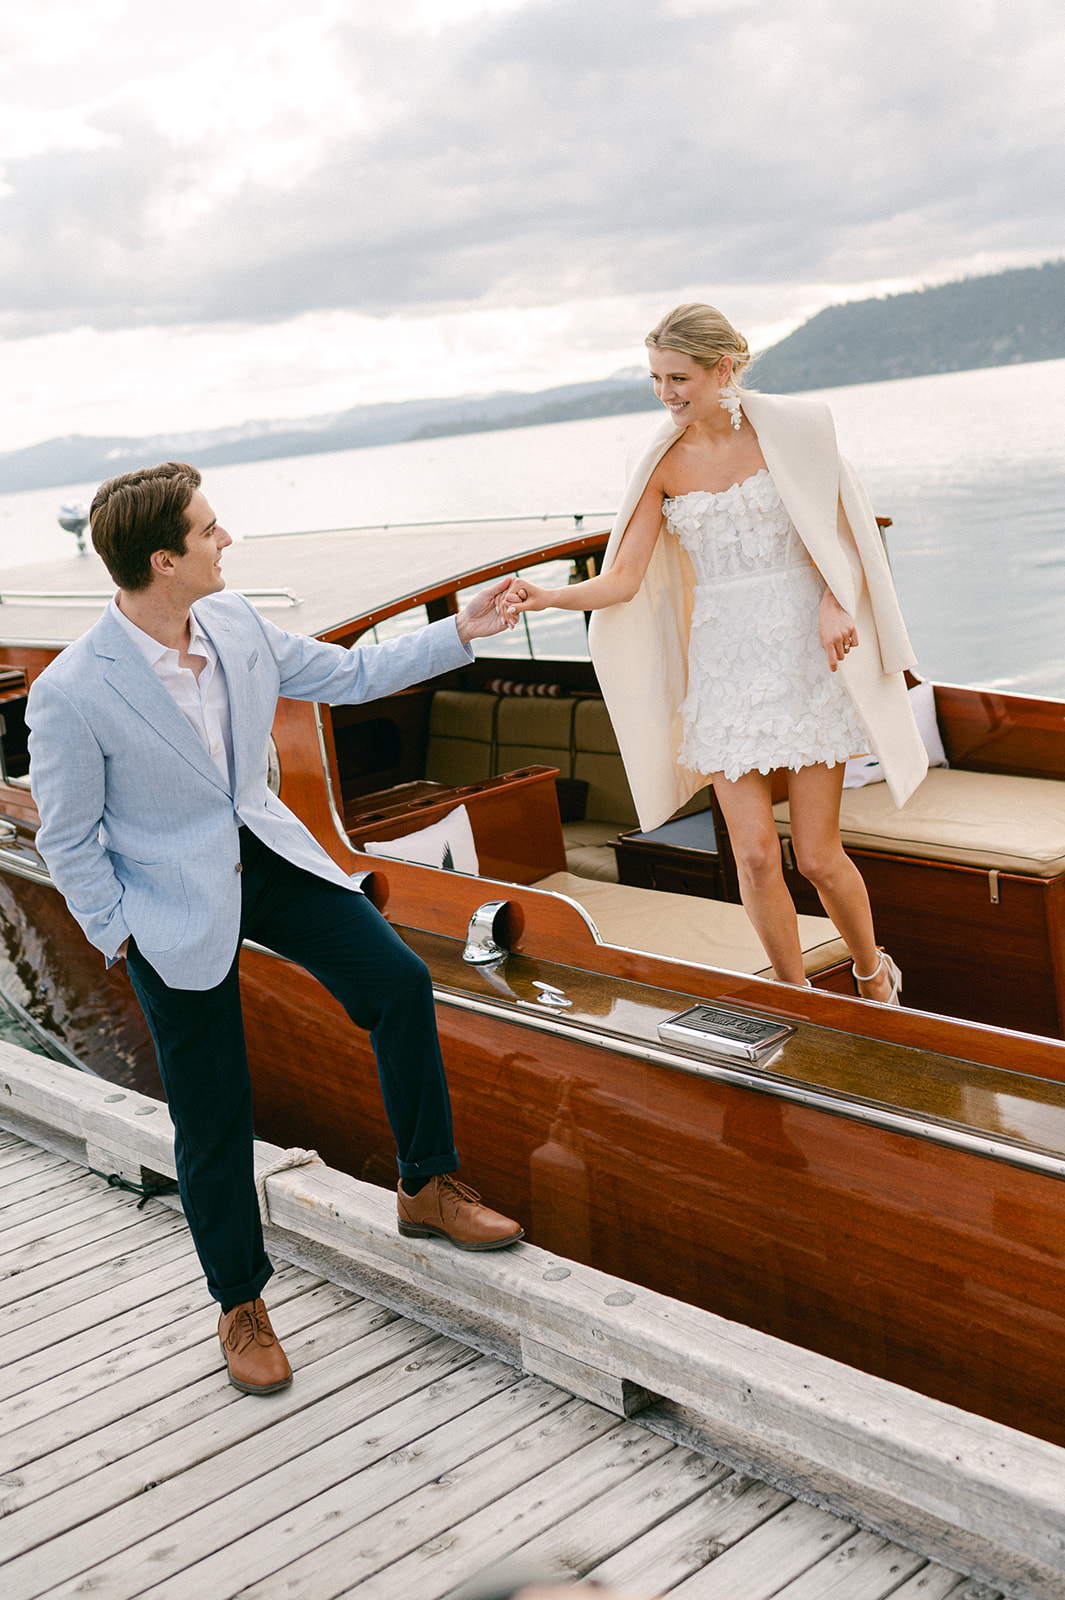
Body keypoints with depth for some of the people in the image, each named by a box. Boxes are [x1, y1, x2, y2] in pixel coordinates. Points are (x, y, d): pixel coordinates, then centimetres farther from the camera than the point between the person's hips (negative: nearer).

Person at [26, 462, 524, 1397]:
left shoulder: (234, 621, -8)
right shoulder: (71, 696, -26)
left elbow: (346, 674, 6)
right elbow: (66, 839, -13)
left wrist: (461, 633, 4)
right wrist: (119, 936, -9)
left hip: (266, 856, 5)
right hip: (177, 911, -5)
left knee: (401, 983, -6)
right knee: (215, 1117, 4)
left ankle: (427, 1189, 15)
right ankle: (242, 1303, 27)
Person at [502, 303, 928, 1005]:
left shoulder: (791, 427, -3)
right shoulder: (664, 462, 2)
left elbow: (837, 533, 4)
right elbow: (624, 579, -2)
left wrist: (834, 604, -14)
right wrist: (547, 596, -19)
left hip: (808, 656, -2)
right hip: (725, 665, 2)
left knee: (818, 855, 1)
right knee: (756, 855, -4)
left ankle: (874, 972, 31)